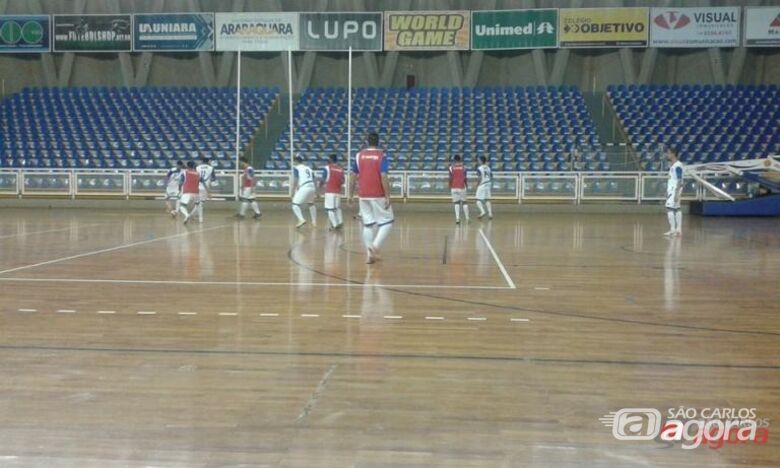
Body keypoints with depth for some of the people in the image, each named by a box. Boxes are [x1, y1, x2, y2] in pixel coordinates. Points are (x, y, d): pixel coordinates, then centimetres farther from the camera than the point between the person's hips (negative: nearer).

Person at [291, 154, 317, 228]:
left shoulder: (296, 168, 4)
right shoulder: (309, 168, 22)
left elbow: (295, 180, -6)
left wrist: (293, 191, -5)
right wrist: (316, 192, 30)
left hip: (304, 188, -7)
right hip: (312, 187, 7)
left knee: (295, 204, -3)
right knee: (311, 203, 28)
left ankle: (301, 219, -23)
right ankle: (314, 221, 32)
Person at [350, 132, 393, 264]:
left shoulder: (359, 155, 5)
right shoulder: (381, 155, -6)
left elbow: (354, 177, 7)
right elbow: (383, 177, -15)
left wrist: (351, 194, 15)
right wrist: (388, 196, -13)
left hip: (363, 195, 4)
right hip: (378, 195, -4)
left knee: (368, 224, 10)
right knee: (387, 221, 7)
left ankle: (370, 254, 7)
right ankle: (375, 246, -12)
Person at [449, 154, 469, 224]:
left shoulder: (451, 167, -2)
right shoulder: (463, 167, 1)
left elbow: (451, 178, -4)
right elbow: (465, 177, 1)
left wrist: (450, 186, 6)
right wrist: (466, 185, 16)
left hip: (454, 187, -1)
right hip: (462, 186, 1)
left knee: (456, 203, 1)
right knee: (464, 202, 10)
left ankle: (457, 218, -12)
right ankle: (467, 218, 10)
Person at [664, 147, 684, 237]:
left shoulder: (677, 166, -15)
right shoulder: (673, 165, 14)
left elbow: (679, 181, -19)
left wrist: (676, 193, -23)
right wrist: (668, 191, 21)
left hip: (675, 189, -10)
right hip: (671, 189, 10)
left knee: (670, 208, -12)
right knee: (676, 209, 9)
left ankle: (672, 230, -11)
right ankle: (678, 229, 11)